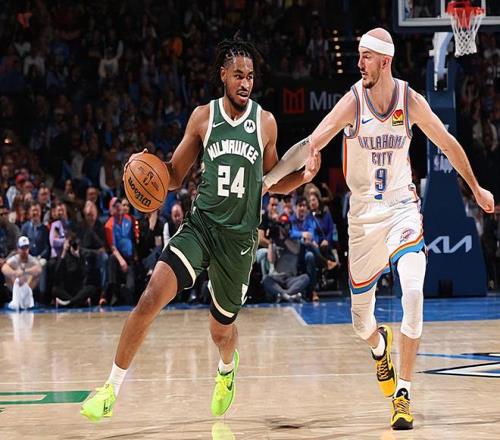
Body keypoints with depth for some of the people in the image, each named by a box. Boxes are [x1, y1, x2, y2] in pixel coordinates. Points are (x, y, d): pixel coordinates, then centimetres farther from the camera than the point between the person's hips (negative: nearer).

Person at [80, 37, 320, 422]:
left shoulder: (265, 122, 1)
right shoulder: (203, 117, -1)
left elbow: (273, 183, 12)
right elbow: (175, 176, 6)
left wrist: (304, 176, -7)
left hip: (240, 236, 1)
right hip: (201, 225, -1)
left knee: (222, 327, 15)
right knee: (152, 297, -22)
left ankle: (227, 369, 53)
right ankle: (112, 389, -12)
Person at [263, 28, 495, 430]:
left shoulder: (410, 101, -6)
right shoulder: (353, 102, -12)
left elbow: (448, 144, 9)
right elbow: (311, 144, -22)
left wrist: (476, 189, 19)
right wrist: (269, 177, -36)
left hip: (402, 208, 0)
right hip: (363, 215, 0)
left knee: (413, 294, -25)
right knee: (361, 320, 7)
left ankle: (403, 393, -14)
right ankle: (380, 346, 47)